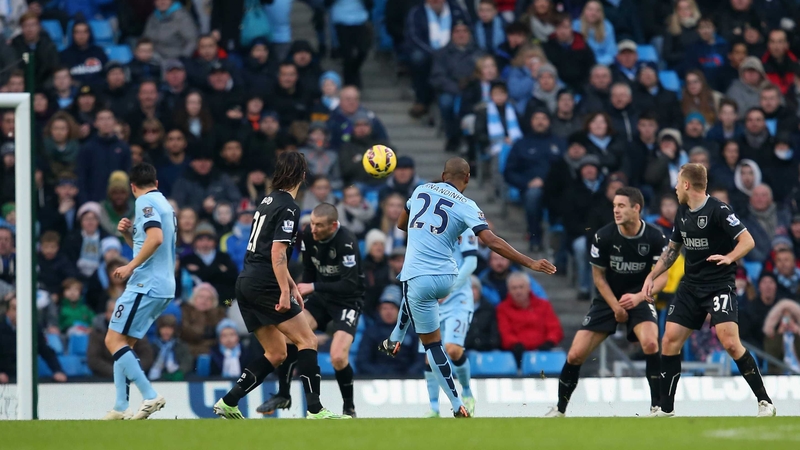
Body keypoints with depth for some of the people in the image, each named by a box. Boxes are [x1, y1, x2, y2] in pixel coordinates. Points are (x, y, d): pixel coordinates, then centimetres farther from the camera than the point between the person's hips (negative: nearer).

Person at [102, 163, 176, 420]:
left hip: (146, 286, -10)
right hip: (163, 286, 10)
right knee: (124, 344, 12)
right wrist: (128, 235, 15)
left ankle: (150, 396, -18)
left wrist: (131, 267, -22)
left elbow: (156, 237, -24)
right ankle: (121, 408, 6)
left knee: (114, 341, -10)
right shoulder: (164, 204, 21)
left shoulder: (146, 201, -7)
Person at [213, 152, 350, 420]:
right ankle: (315, 410, -14)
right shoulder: (288, 208, -10)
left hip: (247, 284, 9)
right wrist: (284, 293, -22)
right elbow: (277, 253, -19)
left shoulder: (270, 200, 18)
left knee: (276, 353, 12)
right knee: (307, 340, -6)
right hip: (265, 285, -9)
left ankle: (228, 404, 5)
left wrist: (291, 286, 28)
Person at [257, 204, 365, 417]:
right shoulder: (308, 234, -9)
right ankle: (283, 396, 3)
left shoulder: (347, 242, -27)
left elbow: (350, 285, -31)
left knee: (338, 358, -21)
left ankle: (349, 407, 5)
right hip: (320, 296, 6)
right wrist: (303, 290, 1)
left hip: (348, 301, -6)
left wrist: (313, 287, -32)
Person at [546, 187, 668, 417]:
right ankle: (560, 408, 14)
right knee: (575, 355, -6)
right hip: (608, 299, 1)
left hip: (639, 298, -1)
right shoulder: (604, 236, -14)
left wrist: (639, 297, -25)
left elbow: (662, 276, -8)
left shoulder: (655, 238, -14)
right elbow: (598, 277, -2)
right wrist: (616, 307, -8)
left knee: (650, 343, -29)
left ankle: (657, 406, -15)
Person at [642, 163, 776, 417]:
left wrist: (729, 257, -35)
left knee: (731, 343, -20)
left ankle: (765, 402, -10)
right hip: (691, 286, 7)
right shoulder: (682, 213, 9)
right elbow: (673, 248, 23)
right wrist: (652, 277, 16)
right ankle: (665, 408, 11)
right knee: (669, 341, 1)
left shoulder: (717, 210, -14)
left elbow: (748, 241, -18)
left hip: (720, 285, -7)